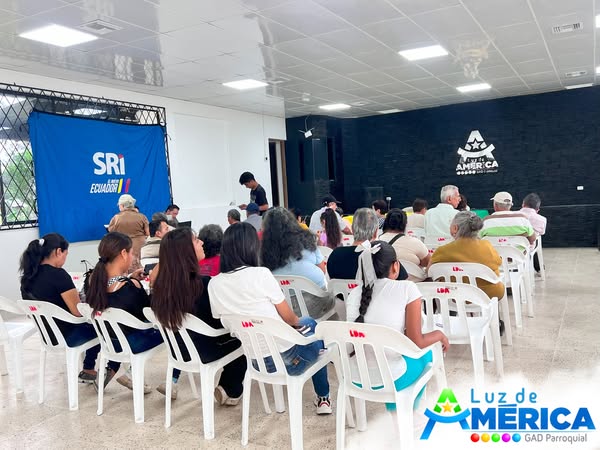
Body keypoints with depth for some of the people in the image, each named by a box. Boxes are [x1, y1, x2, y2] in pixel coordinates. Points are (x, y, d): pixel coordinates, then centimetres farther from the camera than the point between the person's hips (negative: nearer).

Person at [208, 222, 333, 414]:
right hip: (286, 357, -5)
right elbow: (288, 317, -7)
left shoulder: (214, 284, -5)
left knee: (308, 322, 30)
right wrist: (297, 321, 17)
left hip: (257, 361, 6)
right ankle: (323, 398, 36)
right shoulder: (261, 274, -20)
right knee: (310, 324, 29)